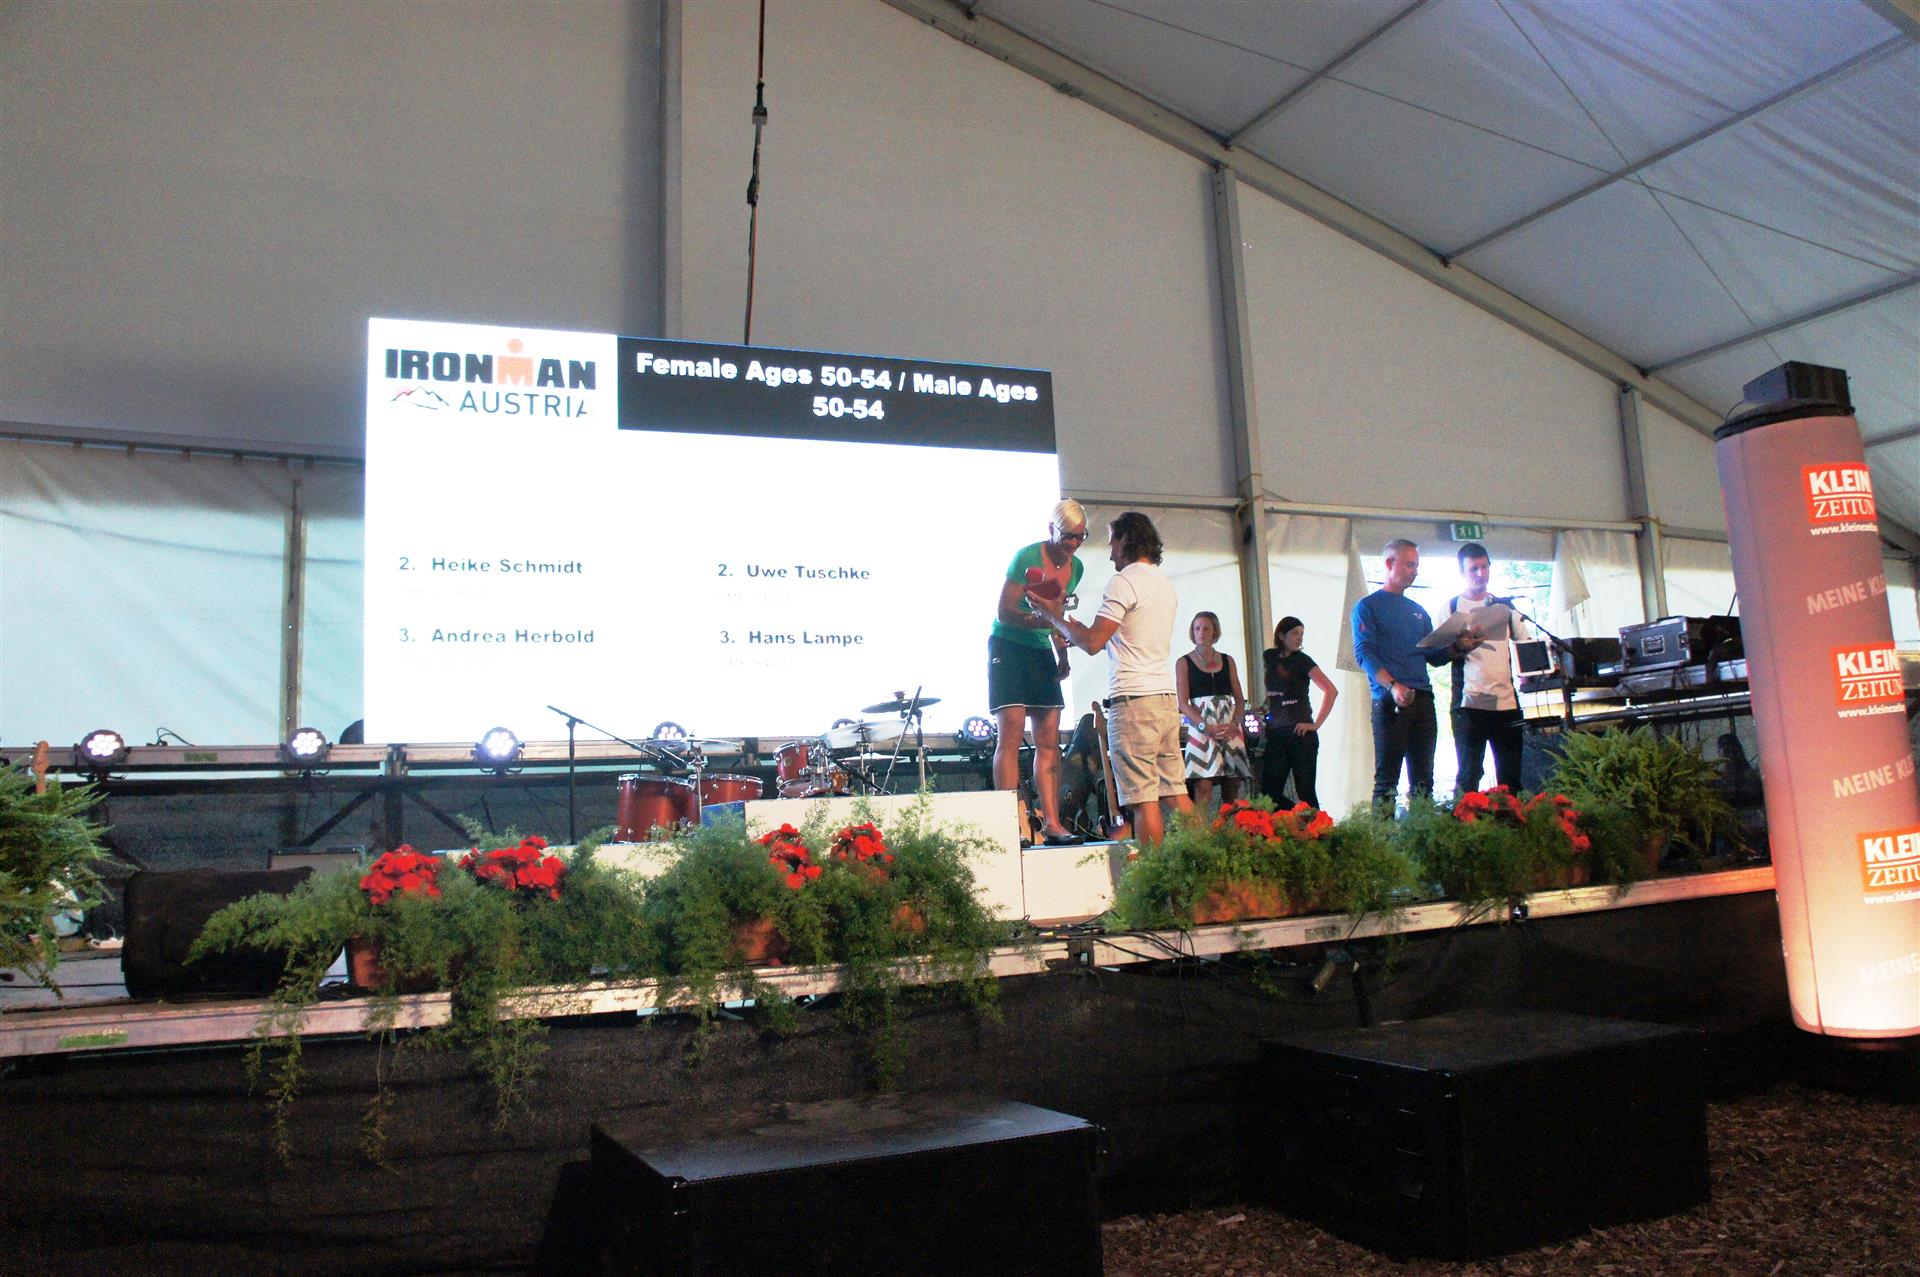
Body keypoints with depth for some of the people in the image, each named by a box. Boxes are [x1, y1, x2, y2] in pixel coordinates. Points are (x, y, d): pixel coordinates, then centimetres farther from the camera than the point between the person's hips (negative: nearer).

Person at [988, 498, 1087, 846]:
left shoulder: (1076, 567, 7)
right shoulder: (1027, 557, -14)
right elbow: (1003, 613, -15)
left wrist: (1062, 657, 11)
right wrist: (1038, 620, -29)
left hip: (1041, 653, 7)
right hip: (1008, 647, -7)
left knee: (1049, 741, 2)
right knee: (1011, 735, -11)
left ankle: (1051, 823, 5)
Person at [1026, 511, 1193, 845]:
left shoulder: (1125, 581, -8)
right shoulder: (1164, 582, 19)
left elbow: (1092, 643, -13)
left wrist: (1055, 617, 1)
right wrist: (1072, 626, 27)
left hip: (1133, 698, -8)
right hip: (1166, 696, 8)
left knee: (1144, 799, -7)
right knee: (1176, 794, 9)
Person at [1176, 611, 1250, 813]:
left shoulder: (1227, 661, 15)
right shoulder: (1184, 663, 6)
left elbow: (1240, 699, 13)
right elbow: (1183, 703, -2)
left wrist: (1235, 723, -7)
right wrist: (1206, 727, -16)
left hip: (1230, 728, 3)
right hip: (1201, 727, -3)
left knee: (1232, 788, -1)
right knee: (1203, 787, -15)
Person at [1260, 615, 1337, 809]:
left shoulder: (1302, 660, -2)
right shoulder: (1269, 657, 11)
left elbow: (1331, 691, -11)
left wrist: (1316, 725, -13)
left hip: (1300, 733, -4)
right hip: (1275, 734, 4)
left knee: (1306, 792, -2)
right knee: (1269, 793, -2)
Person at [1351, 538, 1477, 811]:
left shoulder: (1418, 611, 22)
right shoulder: (1368, 606, 2)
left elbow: (1433, 656, 22)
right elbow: (1364, 653, -10)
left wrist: (1458, 647, 1)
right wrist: (1393, 685, -24)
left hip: (1423, 699, 7)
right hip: (1390, 702, -7)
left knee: (1423, 778, 6)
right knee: (1387, 777, -10)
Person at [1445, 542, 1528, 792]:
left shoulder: (1504, 606, 16)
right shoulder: (1451, 607, 6)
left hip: (1507, 701, 4)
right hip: (1469, 702, -3)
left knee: (1512, 776, 4)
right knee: (1468, 776, -5)